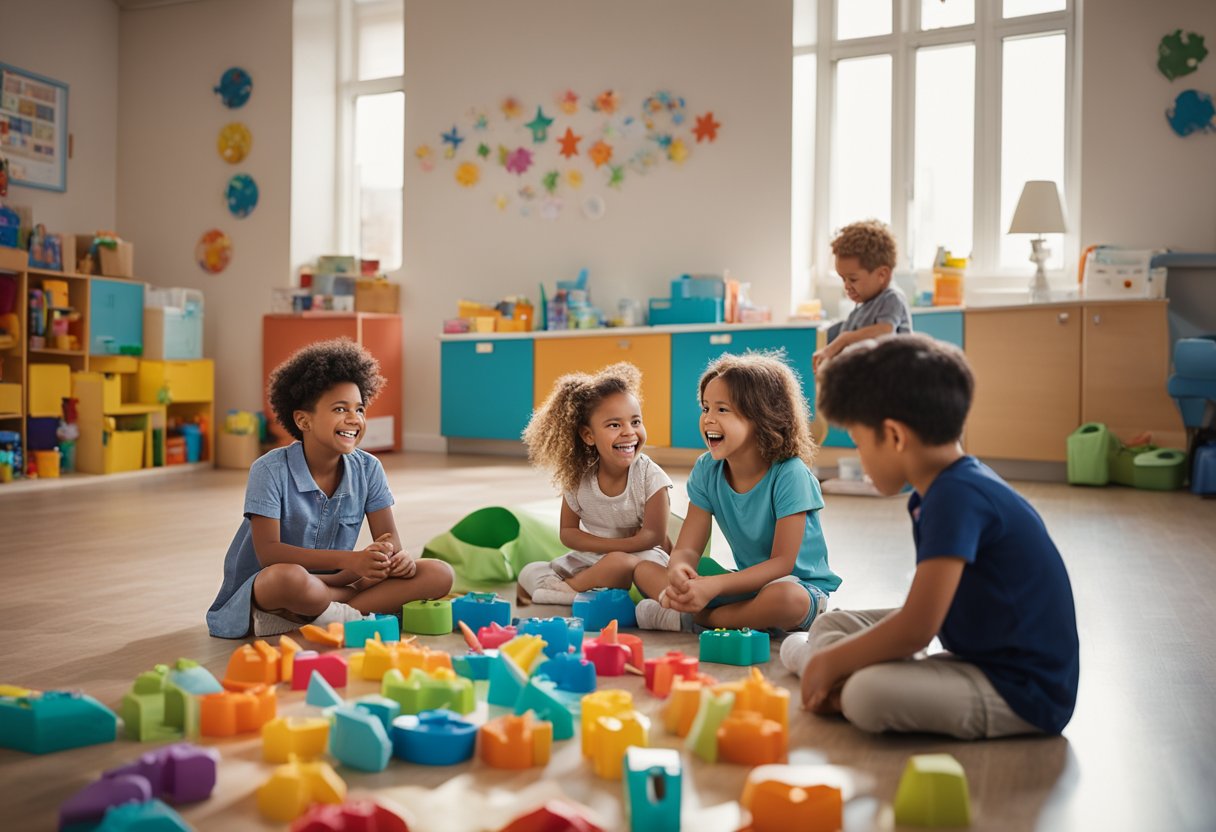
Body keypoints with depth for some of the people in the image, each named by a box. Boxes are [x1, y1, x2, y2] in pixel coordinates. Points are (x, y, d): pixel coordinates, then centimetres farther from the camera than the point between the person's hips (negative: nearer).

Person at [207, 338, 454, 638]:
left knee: (439, 574, -13)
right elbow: (267, 552, -22)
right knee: (288, 577, -43)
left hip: (332, 583, 6)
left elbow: (390, 539, 0)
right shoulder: (271, 471, -14)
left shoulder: (368, 469, 0)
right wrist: (349, 560, -33)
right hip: (260, 593, -6)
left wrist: (398, 556, -27)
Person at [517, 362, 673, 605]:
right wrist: (613, 545, -16)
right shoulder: (578, 478, -7)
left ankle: (566, 588, -14)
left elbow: (653, 536, -17)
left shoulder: (651, 477, -17)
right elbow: (568, 532, -1)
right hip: (589, 559, 4)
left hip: (642, 558, -4)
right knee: (528, 575, -7)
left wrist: (605, 547, -18)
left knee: (619, 563, -38)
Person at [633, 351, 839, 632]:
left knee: (785, 598, -41)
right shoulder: (707, 470, -2)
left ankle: (691, 619, -21)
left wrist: (714, 585, -33)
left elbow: (782, 563, -21)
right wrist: (678, 571, -32)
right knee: (644, 570, -6)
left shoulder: (789, 475, -19)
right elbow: (687, 548, -6)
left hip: (801, 586, -5)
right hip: (746, 583, 5)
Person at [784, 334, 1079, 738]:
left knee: (868, 694, -31)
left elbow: (916, 628, -27)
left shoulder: (956, 496, -25)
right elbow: (925, 611, 9)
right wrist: (835, 660, 1)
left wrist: (830, 663, -12)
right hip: (984, 657, 10)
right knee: (832, 625, 15)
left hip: (1024, 692, -10)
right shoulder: (958, 486, 6)